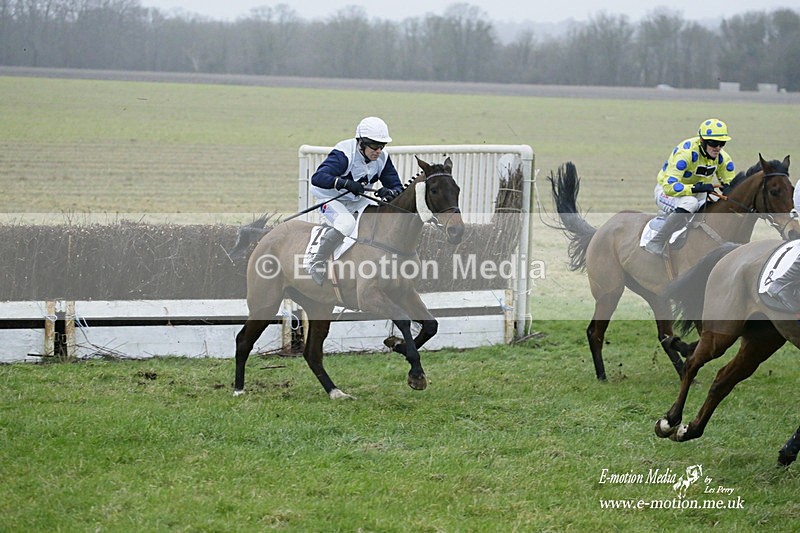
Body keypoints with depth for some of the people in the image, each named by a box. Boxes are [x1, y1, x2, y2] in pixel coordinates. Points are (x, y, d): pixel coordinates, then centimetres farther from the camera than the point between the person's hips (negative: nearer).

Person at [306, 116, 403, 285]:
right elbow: (317, 178, -37)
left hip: (358, 201, 7)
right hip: (332, 200, -7)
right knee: (346, 222, -36)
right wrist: (345, 183, -51)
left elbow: (397, 187, -4)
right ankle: (316, 262, -23)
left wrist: (390, 193, -30)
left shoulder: (382, 158, -7)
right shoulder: (344, 154, -26)